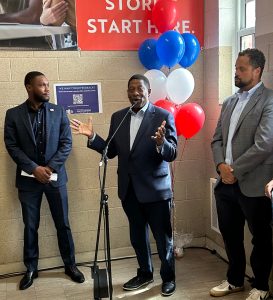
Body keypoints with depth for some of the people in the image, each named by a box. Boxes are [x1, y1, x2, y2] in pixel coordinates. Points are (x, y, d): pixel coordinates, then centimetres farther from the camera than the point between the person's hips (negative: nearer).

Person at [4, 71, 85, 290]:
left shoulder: (59, 112, 2)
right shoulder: (13, 114, 1)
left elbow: (66, 143, -1)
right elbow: (12, 146, -4)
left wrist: (50, 168, -12)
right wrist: (34, 168, -14)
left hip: (55, 176, 1)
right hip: (28, 179, 0)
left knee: (63, 224, 8)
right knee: (30, 226, 10)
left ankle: (70, 265, 24)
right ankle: (31, 269, 26)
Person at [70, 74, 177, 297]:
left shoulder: (163, 116, -10)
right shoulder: (118, 117, 5)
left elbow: (172, 154, -14)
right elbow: (111, 151, 7)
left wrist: (160, 142, -34)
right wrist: (92, 137, -7)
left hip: (155, 188, -4)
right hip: (129, 189, 5)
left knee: (163, 237, 9)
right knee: (137, 236, 19)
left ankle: (168, 278, 30)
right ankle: (145, 274, 39)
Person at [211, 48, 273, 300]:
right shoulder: (229, 102, 13)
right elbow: (217, 139, 12)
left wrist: (235, 170, -14)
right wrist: (221, 165, -6)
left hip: (252, 184, -6)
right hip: (226, 182, 7)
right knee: (230, 234, 17)